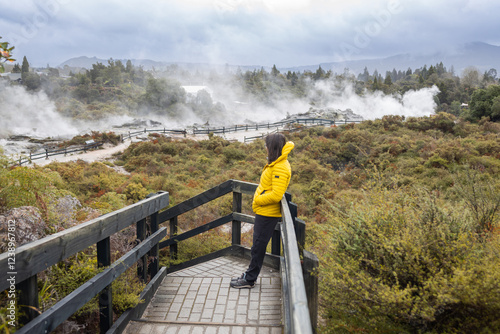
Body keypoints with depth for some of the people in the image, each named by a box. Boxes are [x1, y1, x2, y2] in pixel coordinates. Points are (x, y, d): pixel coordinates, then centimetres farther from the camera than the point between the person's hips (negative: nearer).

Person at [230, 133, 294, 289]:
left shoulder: (280, 168, -21)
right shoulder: (275, 164, 9)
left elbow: (276, 195, -27)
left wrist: (257, 200, -13)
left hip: (268, 214, -10)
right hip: (263, 211, 10)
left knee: (258, 246, 1)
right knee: (258, 244, 17)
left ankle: (250, 280, 13)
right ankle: (249, 275, 28)